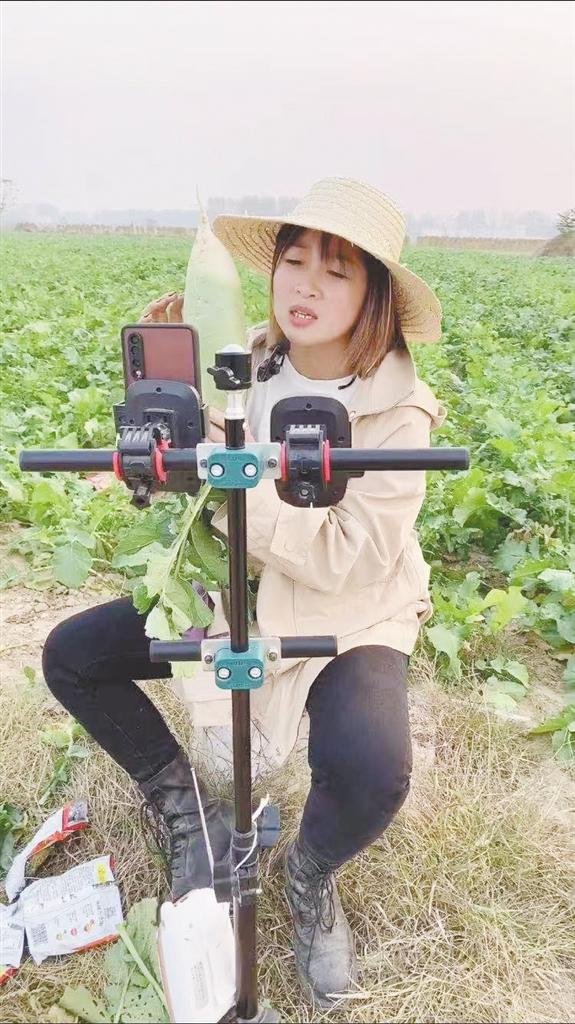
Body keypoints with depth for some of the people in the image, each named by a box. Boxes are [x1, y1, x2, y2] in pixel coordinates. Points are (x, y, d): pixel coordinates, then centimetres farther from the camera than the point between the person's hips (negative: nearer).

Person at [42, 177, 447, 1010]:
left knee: (369, 770, -32)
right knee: (69, 655, -5)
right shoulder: (244, 363, -7)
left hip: (346, 618, -4)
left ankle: (311, 874, 7)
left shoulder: (396, 414, -19)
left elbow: (346, 563, -25)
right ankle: (191, 808, 15)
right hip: (231, 591, 5)